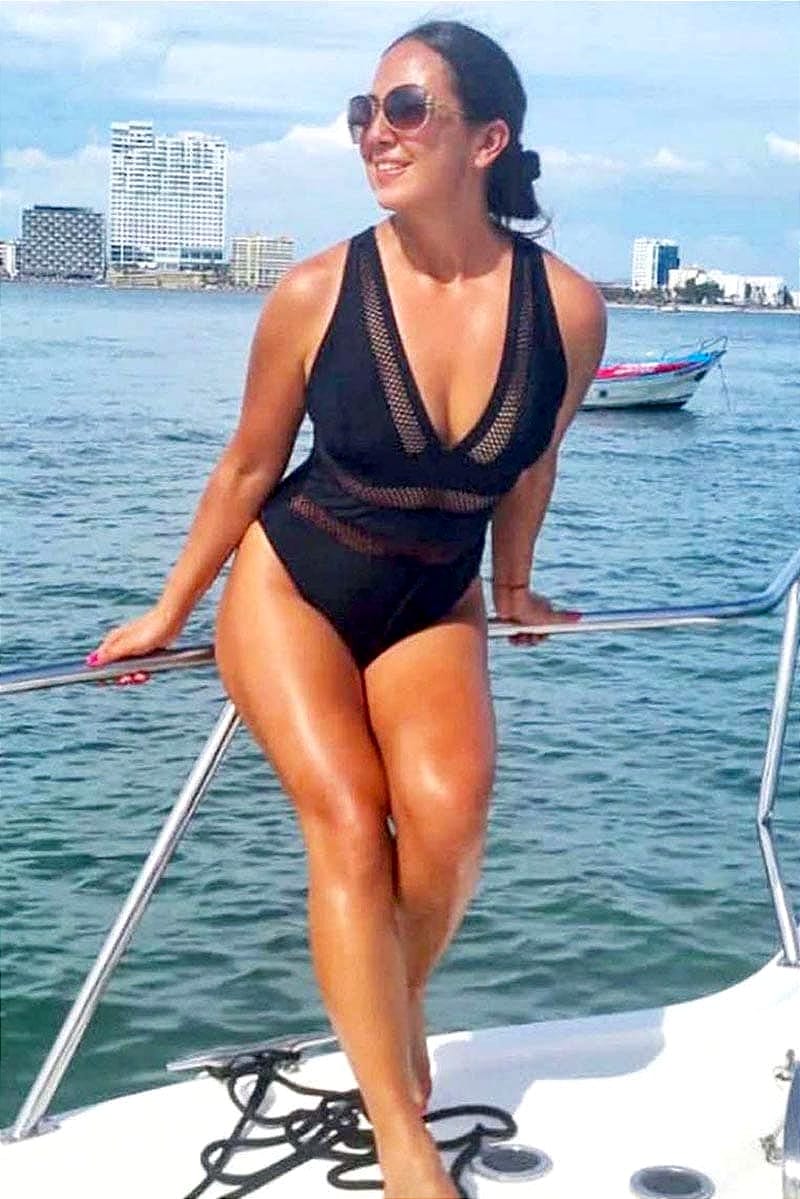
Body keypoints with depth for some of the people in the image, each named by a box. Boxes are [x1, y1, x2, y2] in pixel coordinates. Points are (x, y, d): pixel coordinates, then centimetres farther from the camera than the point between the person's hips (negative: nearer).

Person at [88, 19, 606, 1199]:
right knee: (348, 823, -18)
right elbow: (248, 468, -3)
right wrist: (170, 610, 6)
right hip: (290, 586, -1)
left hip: (432, 608, 2)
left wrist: (513, 588, 19)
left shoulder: (567, 307, -16)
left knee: (447, 812, -22)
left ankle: (392, 1014, 9)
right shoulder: (318, 293, -20)